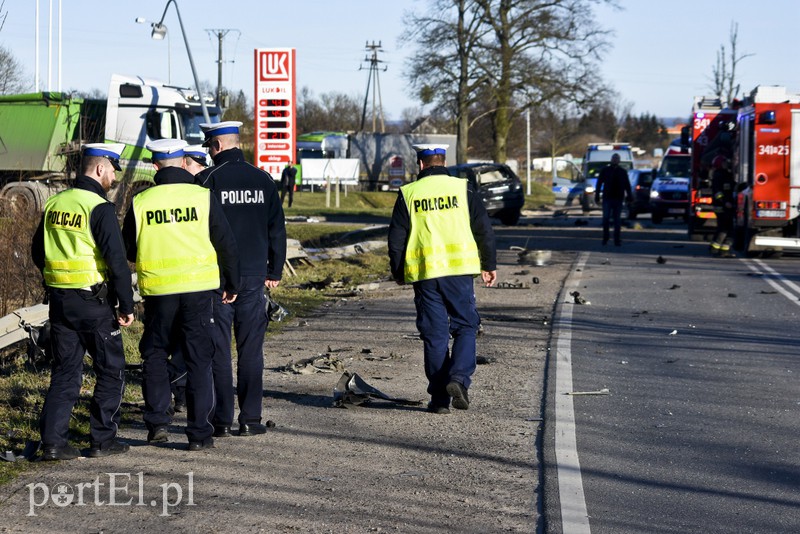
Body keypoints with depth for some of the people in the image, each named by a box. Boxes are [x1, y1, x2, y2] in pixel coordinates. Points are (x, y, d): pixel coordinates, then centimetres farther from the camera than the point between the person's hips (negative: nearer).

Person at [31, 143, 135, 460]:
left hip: (59, 300, 7)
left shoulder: (54, 204, 8)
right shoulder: (99, 208, -15)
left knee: (65, 372, 11)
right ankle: (103, 439, 10)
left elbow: (38, 252, 16)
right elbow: (117, 261, -18)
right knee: (111, 371, 8)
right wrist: (126, 306, -11)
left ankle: (52, 442, 5)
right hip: (93, 302, -6)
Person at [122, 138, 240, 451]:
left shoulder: (140, 202, -2)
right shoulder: (203, 197, -4)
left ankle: (157, 422, 10)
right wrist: (232, 285, 12)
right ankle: (199, 433, 4)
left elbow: (127, 251, 6)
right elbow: (227, 245, 0)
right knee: (199, 360, 5)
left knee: (154, 355, 17)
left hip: (157, 290, 1)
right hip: (199, 287, 0)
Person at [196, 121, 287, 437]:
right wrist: (275, 272, 16)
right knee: (251, 350, 6)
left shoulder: (207, 180, -7)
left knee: (217, 351, 2)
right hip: (254, 276, 3)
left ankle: (220, 421, 2)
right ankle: (250, 419, 6)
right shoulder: (263, 180, 5)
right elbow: (277, 229, 9)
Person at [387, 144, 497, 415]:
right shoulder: (462, 189, 2)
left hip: (424, 272, 1)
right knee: (465, 326, 9)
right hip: (459, 270, -1)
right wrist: (489, 265, 13)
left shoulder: (408, 194, 3)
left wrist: (398, 272, 18)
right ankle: (459, 377, -14)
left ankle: (440, 397, 7)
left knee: (434, 334, 6)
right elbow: (484, 230, 3)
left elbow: (396, 238, 5)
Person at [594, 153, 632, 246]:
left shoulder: (623, 172, 10)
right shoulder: (605, 170, 6)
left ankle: (617, 240, 4)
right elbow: (599, 183, 6)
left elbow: (627, 185, 13)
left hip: (618, 199, 1)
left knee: (617, 220, 2)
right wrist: (597, 196, -1)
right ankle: (605, 238, 6)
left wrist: (629, 196, 4)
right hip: (607, 198, -1)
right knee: (606, 218, -5)